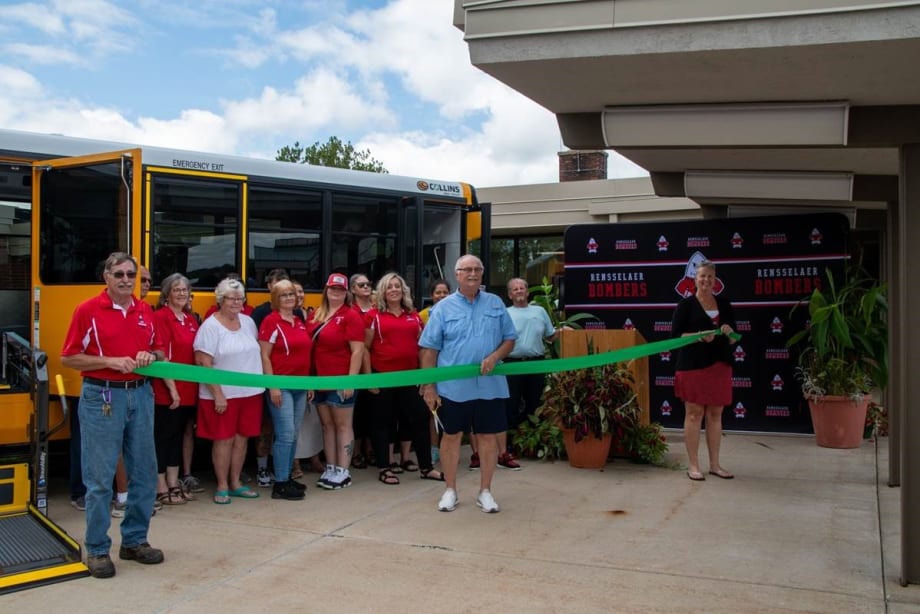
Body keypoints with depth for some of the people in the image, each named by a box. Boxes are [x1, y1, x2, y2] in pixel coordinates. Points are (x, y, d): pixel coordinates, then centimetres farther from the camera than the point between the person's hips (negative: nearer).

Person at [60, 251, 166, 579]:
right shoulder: (87, 310, -6)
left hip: (140, 395, 5)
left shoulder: (145, 311, 8)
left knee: (144, 473, 10)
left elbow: (160, 351, 17)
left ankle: (134, 540, 24)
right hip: (102, 397, -5)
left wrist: (151, 356, -5)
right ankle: (97, 549, 14)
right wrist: (109, 361, -17)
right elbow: (68, 358, -6)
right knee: (100, 477, 1)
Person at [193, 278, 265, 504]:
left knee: (242, 438, 11)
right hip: (222, 395, -5)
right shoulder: (211, 326, -9)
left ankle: (236, 483, 24)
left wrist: (262, 382, 10)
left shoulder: (248, 322, 8)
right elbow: (204, 364, -13)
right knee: (224, 440, 2)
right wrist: (217, 394, -16)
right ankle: (222, 486, 15)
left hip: (250, 392, 5)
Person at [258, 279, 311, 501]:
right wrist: (272, 386, -17)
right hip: (281, 386, -7)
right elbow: (264, 357, -12)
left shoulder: (300, 322, 13)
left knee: (293, 435, 11)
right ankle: (280, 484, -3)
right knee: (285, 435, -9)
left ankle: (287, 477, 21)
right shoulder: (271, 321, -8)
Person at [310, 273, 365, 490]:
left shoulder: (350, 315, -9)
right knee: (327, 425, 13)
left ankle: (343, 472, 7)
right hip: (320, 380, 7)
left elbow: (358, 351, -13)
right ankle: (330, 468, 22)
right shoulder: (316, 314, 11)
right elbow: (309, 346, 16)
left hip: (341, 381, -7)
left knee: (342, 425, 1)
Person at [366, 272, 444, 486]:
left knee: (419, 419, 6)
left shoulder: (413, 316, 11)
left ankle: (426, 467, 17)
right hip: (382, 376, -4)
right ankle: (385, 469, 15)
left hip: (409, 375, 4)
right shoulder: (374, 315, 0)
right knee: (383, 422, 5)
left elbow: (421, 346, 16)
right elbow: (365, 348, -1)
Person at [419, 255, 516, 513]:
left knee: (488, 436, 7)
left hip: (489, 385, 2)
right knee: (451, 436, 9)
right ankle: (450, 490, 23)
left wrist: (495, 356, -11)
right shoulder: (444, 307, 0)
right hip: (452, 386, -1)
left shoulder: (496, 304, 6)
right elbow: (429, 349, -1)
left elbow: (510, 339, 9)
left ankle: (485, 491, 21)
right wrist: (428, 386, -6)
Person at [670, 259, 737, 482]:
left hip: (720, 365, 5)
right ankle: (693, 465, 4)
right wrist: (699, 336, -21)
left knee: (715, 414, 8)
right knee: (694, 414, -2)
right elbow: (675, 335, -7)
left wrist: (729, 332, -9)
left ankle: (715, 464, 16)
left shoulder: (724, 303, 11)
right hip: (693, 365, -4)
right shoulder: (686, 304, -2)